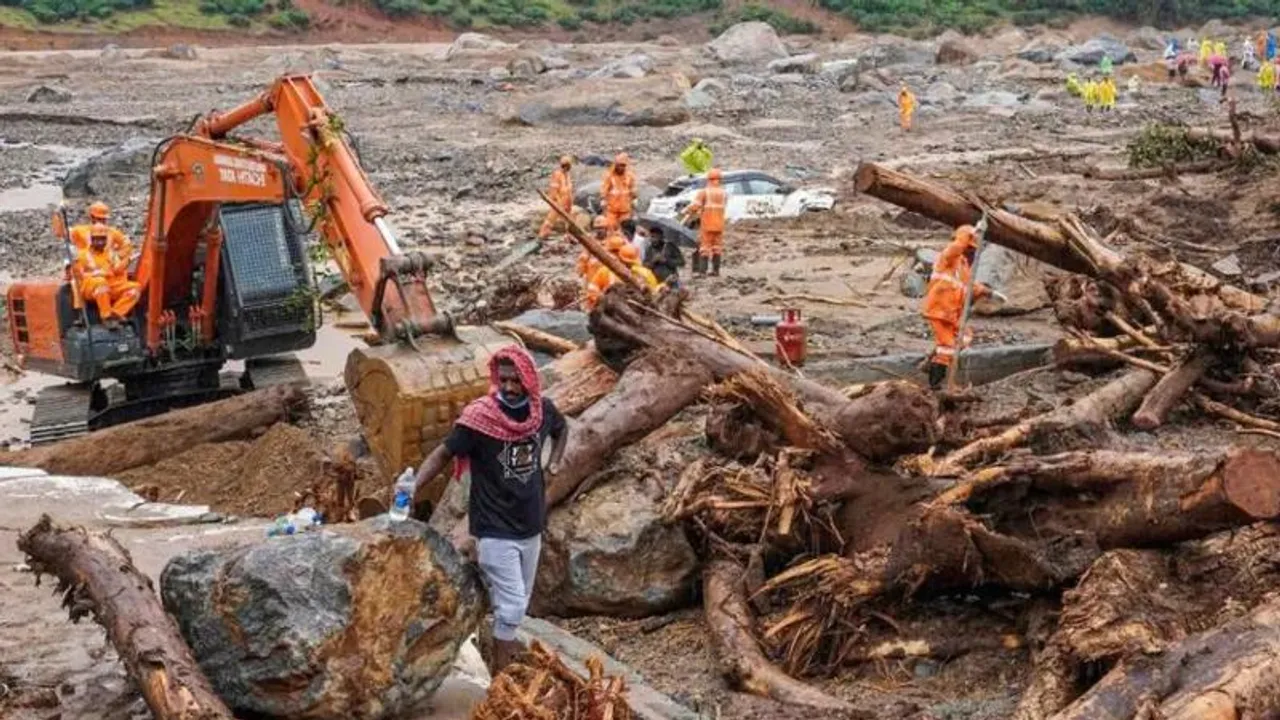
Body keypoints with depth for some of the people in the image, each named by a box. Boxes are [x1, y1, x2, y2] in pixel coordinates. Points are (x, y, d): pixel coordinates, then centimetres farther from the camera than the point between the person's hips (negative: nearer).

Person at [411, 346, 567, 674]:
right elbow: (443, 453, -17)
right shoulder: (479, 416, -20)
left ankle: (505, 642, 40)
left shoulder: (542, 409, -5)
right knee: (512, 604, -8)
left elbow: (562, 429, 19)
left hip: (530, 526, 5)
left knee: (518, 600, 19)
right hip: (495, 530, -5)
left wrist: (555, 461, 5)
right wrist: (414, 486, -31)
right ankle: (500, 671, 4)